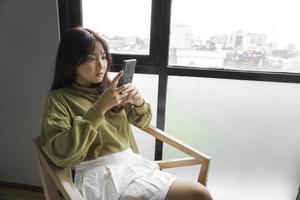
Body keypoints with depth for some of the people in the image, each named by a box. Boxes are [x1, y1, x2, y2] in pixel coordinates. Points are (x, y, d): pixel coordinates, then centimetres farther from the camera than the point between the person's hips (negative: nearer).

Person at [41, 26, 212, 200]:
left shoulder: (110, 88, 11)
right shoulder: (59, 98, -3)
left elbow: (142, 122, 18)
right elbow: (61, 155, -16)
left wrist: (139, 102, -4)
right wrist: (99, 108, -22)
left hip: (133, 165, 5)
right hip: (98, 177, -5)